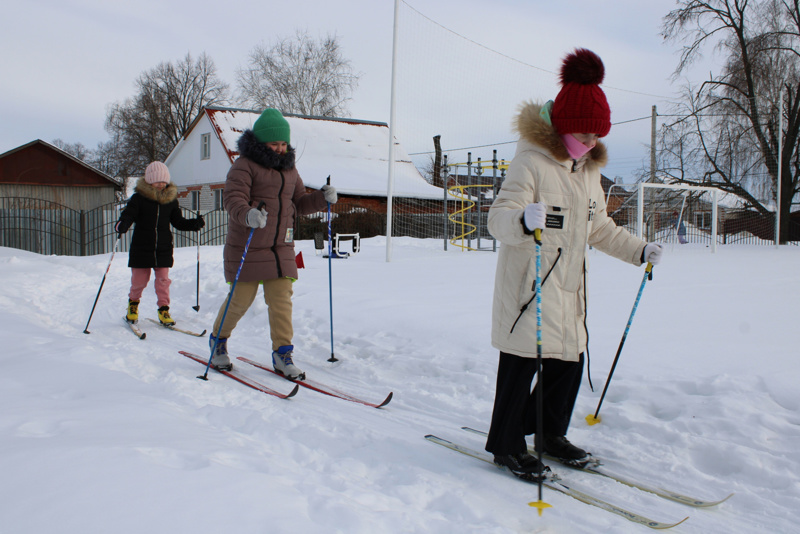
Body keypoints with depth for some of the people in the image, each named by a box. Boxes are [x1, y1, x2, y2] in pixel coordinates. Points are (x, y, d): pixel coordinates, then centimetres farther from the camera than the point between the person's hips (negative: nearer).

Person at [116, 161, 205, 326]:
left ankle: (164, 310, 12)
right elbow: (128, 215, -10)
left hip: (163, 249, 2)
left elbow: (178, 221, 12)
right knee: (139, 280, 7)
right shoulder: (138, 198, -4)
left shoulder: (171, 199, 6)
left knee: (163, 280, 2)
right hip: (141, 249, -2)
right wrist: (122, 225, -32)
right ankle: (133, 303, 32)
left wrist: (195, 224, -3)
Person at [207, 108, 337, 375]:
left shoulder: (289, 168, 15)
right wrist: (247, 214, -40)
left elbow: (299, 202, 21)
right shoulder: (245, 165, -7)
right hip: (247, 248, -5)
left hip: (281, 248, 5)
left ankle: (283, 354, 7)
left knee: (282, 299, -1)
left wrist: (321, 198, 2)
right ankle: (218, 340, 28)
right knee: (241, 299, 3)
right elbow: (233, 199, -19)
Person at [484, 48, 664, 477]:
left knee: (570, 362, 11)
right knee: (522, 365, -2)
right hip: (528, 285, -8)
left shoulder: (589, 169, 14)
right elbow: (499, 218, -21)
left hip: (569, 288, 8)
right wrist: (523, 220, -43)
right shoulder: (531, 161, -12)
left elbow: (599, 228, 23)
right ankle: (506, 444, 13)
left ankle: (550, 433, 30)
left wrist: (638, 251, 15)